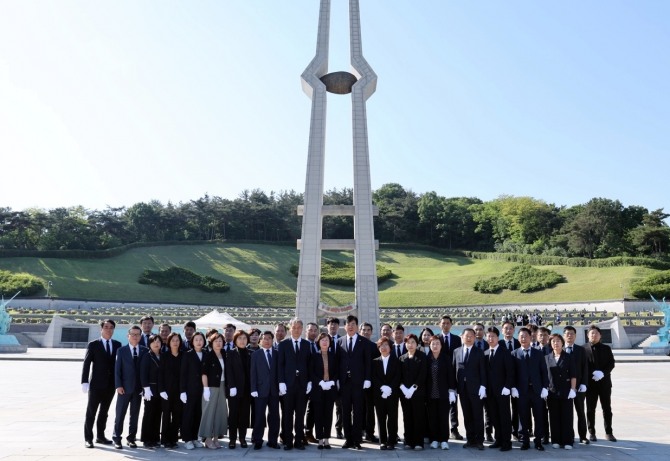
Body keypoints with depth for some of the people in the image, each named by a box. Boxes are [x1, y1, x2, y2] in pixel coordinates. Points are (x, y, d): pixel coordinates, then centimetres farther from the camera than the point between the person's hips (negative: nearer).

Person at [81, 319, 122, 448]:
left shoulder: (117, 344, 7)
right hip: (96, 384, -4)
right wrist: (85, 382, -13)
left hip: (111, 384, 4)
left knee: (104, 412, 14)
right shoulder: (93, 345, -3)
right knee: (91, 412, 2)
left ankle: (100, 436, 25)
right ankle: (88, 438, 11)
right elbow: (86, 364, -6)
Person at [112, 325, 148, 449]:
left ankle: (131, 438, 17)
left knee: (135, 414, 7)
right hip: (124, 387, -1)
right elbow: (117, 369, -1)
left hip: (138, 388, 2)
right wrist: (118, 385, -10)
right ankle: (117, 438, 12)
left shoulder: (145, 351, 5)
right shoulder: (121, 350, 2)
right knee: (120, 414, 3)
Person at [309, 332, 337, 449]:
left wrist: (331, 382, -9)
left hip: (330, 388, 1)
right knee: (318, 414, 1)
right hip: (318, 388, -1)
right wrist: (320, 382, -13)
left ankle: (326, 439, 11)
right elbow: (311, 372, -2)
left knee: (328, 414, 4)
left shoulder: (333, 355, 7)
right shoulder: (314, 355, 2)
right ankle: (320, 439, 8)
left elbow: (336, 371, 7)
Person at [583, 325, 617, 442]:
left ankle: (608, 432, 18)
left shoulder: (606, 348, 8)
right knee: (590, 409, 4)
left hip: (604, 382, 2)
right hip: (590, 383, -2)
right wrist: (592, 375, -14)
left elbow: (611, 363, 1)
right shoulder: (583, 348, 1)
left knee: (607, 408, 7)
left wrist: (603, 373, -14)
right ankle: (592, 433, 13)